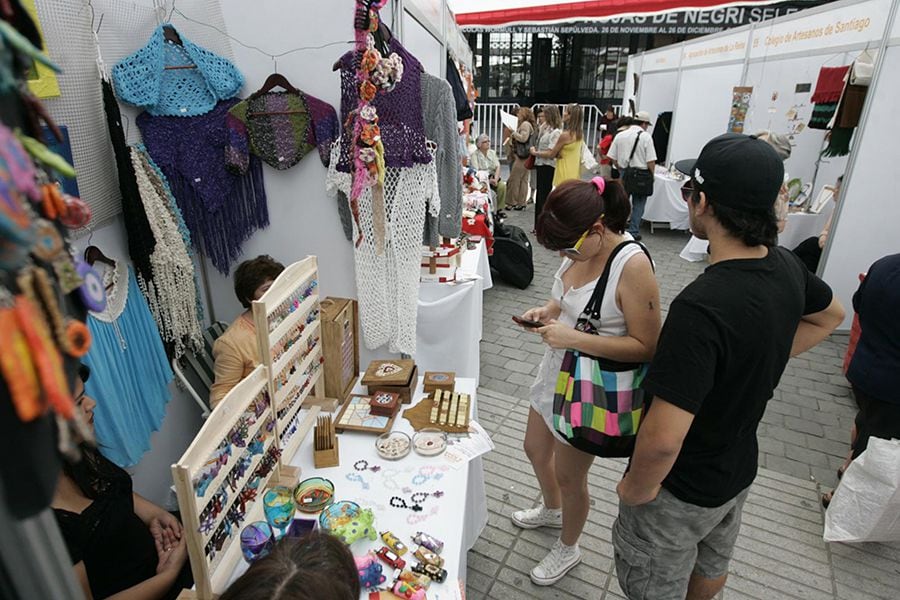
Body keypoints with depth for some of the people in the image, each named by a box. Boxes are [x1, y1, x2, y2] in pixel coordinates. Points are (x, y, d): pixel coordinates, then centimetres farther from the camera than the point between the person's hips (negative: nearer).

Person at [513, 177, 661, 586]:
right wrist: (547, 311, -9)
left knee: (568, 476, 14)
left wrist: (574, 338, -30)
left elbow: (646, 347, -24)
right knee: (535, 449, 25)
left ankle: (568, 549, 45)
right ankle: (552, 510, 58)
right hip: (556, 372, 8)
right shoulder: (582, 250, -5)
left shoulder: (633, 266, -27)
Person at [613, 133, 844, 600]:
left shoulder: (701, 308, -38)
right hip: (739, 468, 7)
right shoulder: (785, 266, -11)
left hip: (682, 489, -7)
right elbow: (829, 316, 13)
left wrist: (637, 487, -18)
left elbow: (662, 439, -38)